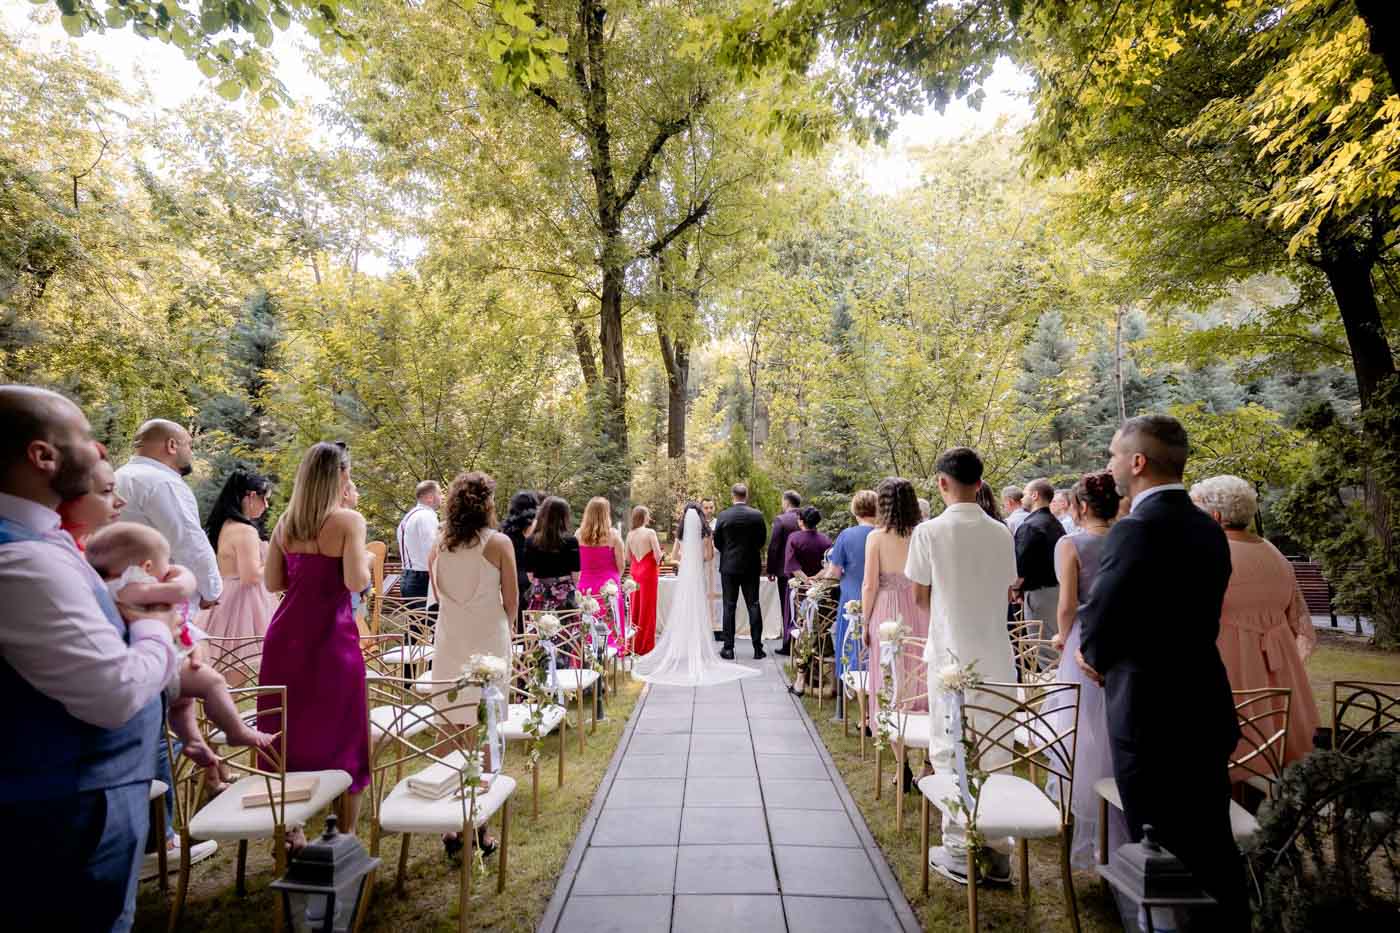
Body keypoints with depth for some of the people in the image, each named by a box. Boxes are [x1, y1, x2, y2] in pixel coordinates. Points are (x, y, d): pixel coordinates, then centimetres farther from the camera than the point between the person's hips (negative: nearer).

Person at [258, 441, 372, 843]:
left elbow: (273, 582, 7)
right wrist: (365, 560, 1)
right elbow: (356, 582, -19)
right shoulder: (348, 520, -12)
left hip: (286, 633, 6)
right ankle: (345, 836, 15)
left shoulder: (286, 522, 6)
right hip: (331, 635, -6)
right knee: (341, 734, 7)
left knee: (288, 731, 16)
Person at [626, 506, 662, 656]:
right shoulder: (650, 532, -13)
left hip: (635, 571, 6)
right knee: (647, 609, 2)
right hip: (648, 572, -6)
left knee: (635, 607, 14)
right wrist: (657, 564, 1)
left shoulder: (630, 534, 4)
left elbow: (628, 556, 11)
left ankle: (633, 644, 23)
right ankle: (644, 646, 10)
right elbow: (658, 555, -17)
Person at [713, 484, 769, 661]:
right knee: (753, 605, 7)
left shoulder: (723, 516, -8)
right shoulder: (757, 515, -6)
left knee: (729, 607, 5)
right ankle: (757, 647, 9)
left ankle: (728, 648, 6)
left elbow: (717, 542, 0)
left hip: (729, 566, -1)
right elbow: (762, 540, 3)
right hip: (751, 566, 1)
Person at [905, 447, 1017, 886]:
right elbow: (1005, 593, 8)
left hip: (952, 655, -4)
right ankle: (998, 850, 22)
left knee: (951, 752, 7)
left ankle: (959, 852, 14)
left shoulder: (930, 531, -10)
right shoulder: (1001, 533, 1)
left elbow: (920, 597, -3)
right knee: (996, 753, 13)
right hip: (996, 656, 4)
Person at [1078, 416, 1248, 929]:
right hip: (1208, 713, 8)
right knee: (1215, 853, 21)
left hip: (1152, 719, -8)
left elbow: (1096, 627, -18)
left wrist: (1096, 658, 5)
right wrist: (1109, 654, 6)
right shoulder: (1208, 529, 5)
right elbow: (1194, 619, 11)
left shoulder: (1136, 529, -22)